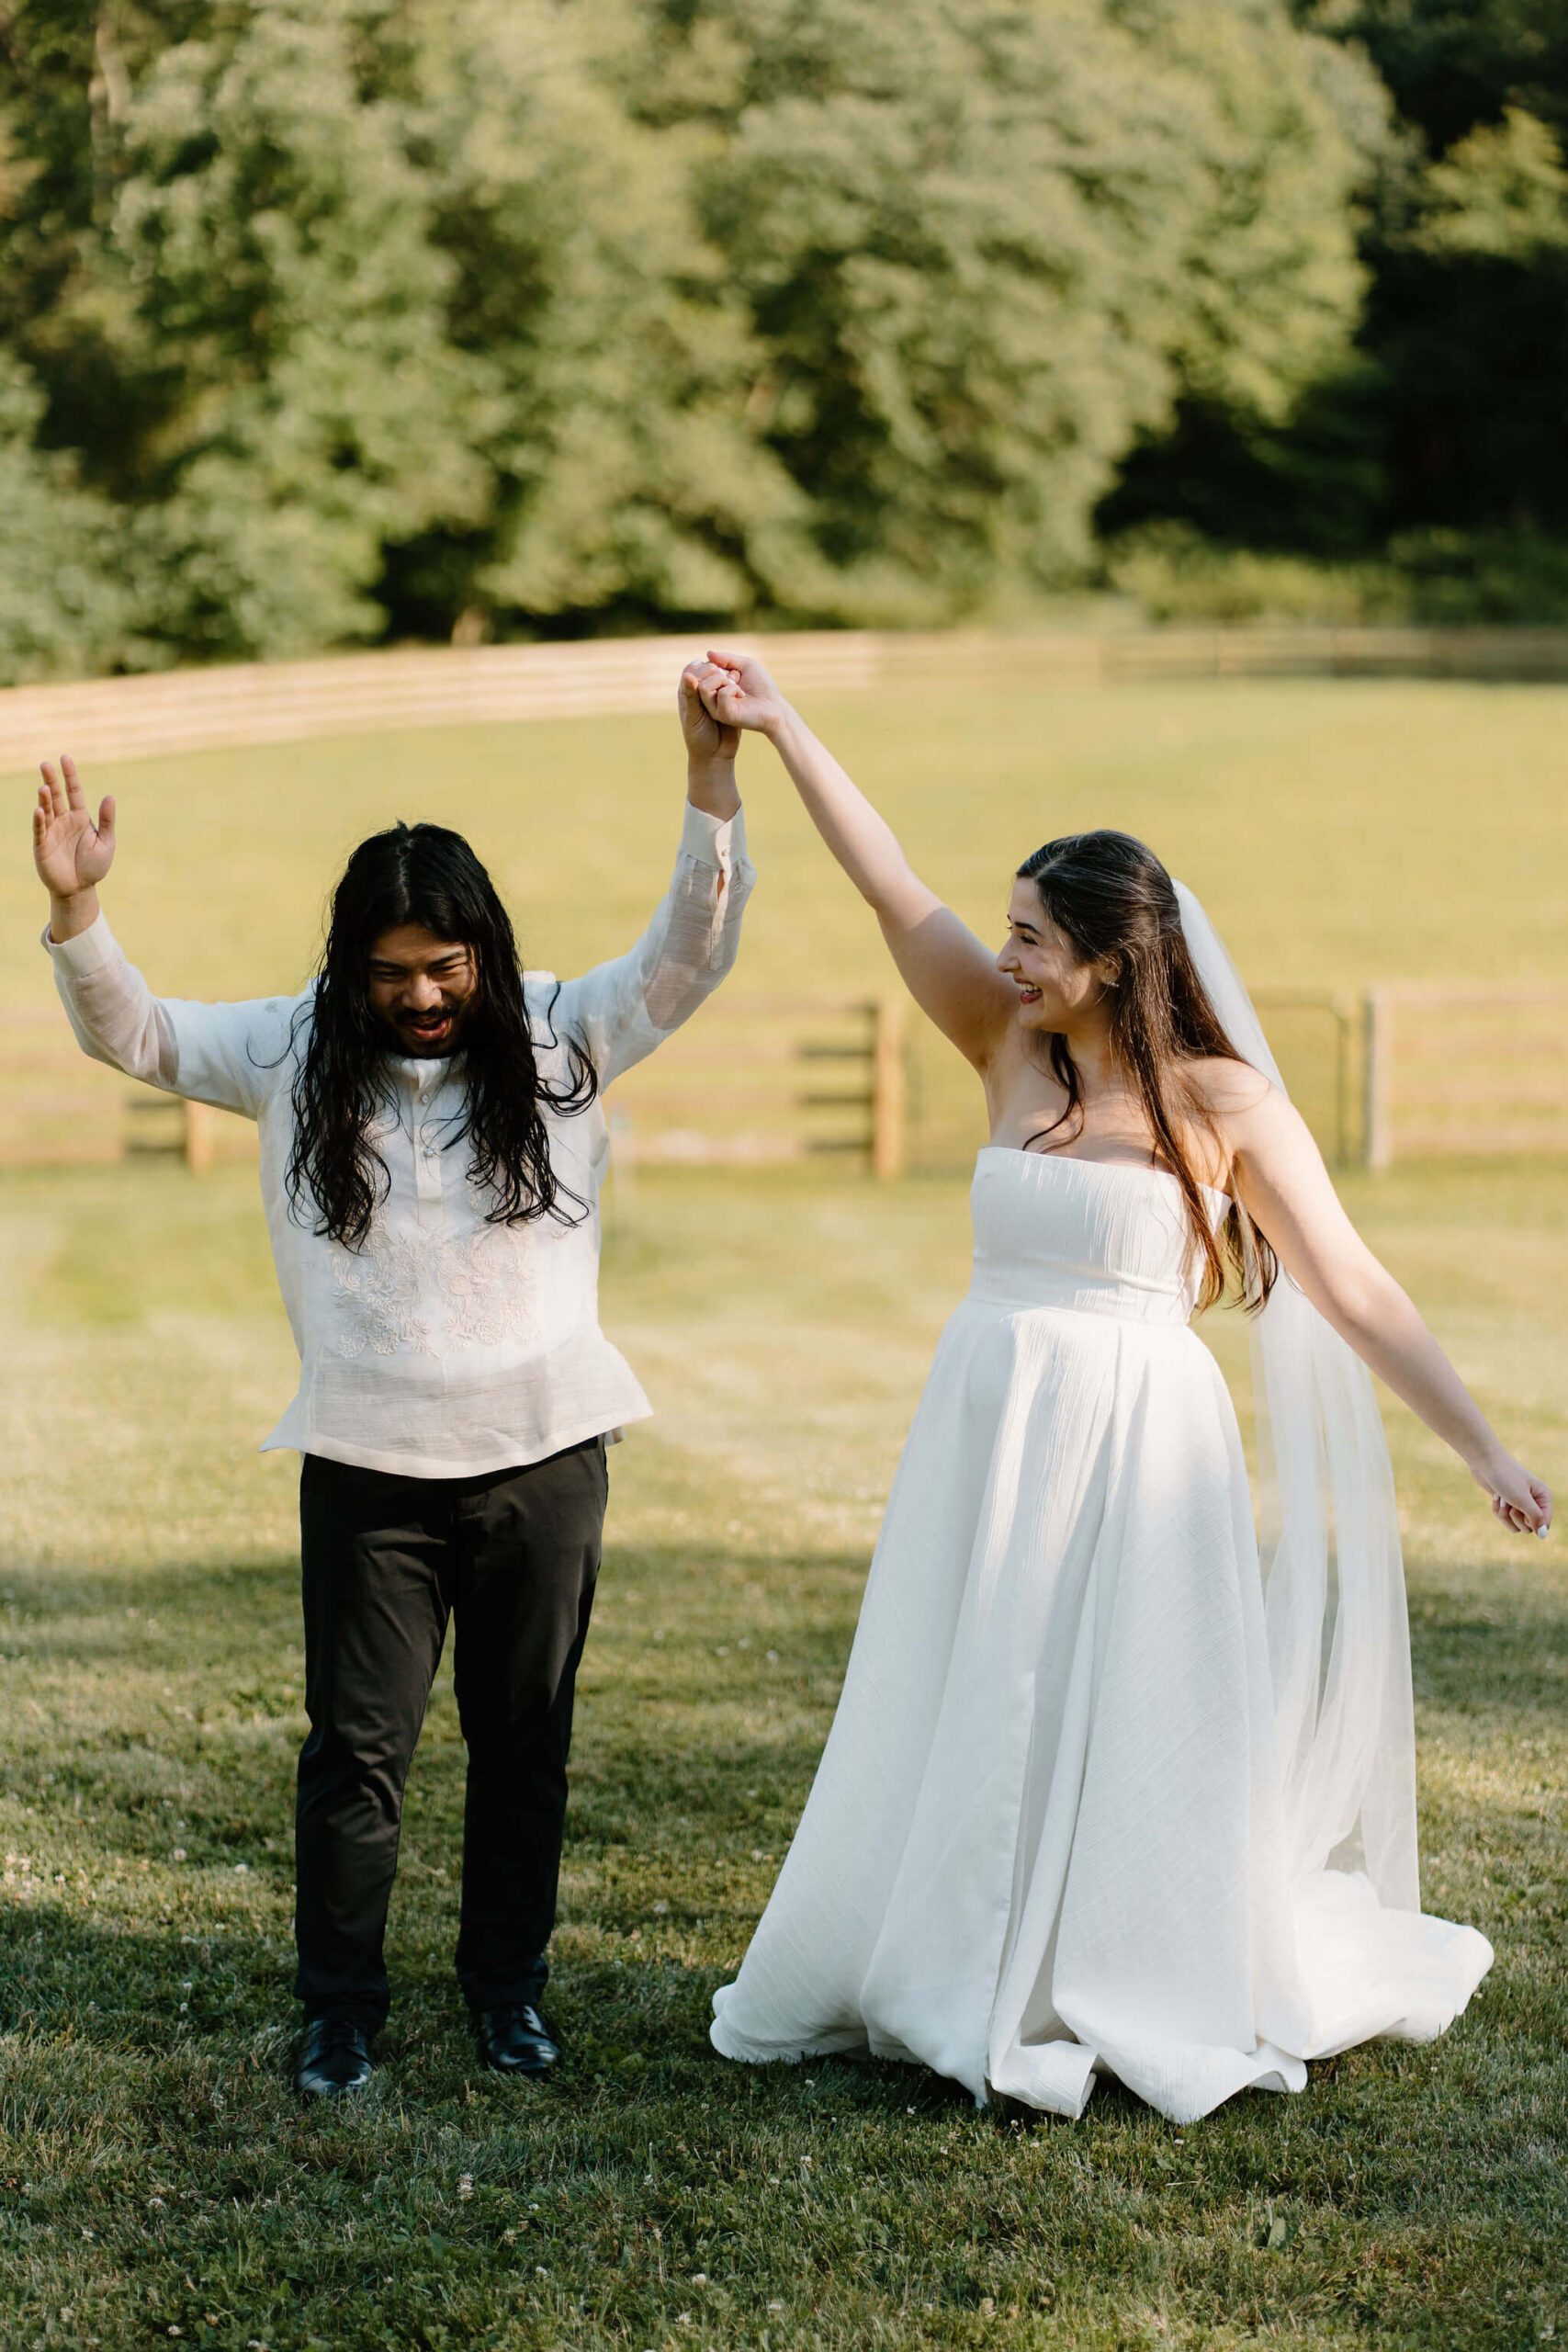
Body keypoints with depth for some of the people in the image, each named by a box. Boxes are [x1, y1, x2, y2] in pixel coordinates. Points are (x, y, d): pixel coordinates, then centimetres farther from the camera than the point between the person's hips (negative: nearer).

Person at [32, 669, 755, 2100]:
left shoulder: (558, 1041, -1)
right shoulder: (300, 1055, 1)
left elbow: (689, 958, -10)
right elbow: (132, 1035, 1)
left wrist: (712, 784, -23)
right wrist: (76, 909, -16)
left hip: (544, 1453, 0)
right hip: (369, 1464, 0)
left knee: (526, 1737, 11)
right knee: (357, 1744, 3)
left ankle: (509, 1984, 26)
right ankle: (342, 2009, 15)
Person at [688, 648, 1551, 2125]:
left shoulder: (1223, 1101, -7)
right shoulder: (1012, 1053, 5)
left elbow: (1355, 1291, -6)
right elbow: (893, 892, 4)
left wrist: (1484, 1450, -8)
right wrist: (780, 729, 0)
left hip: (1137, 1444, -5)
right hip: (991, 1434, 5)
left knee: (1135, 1728, 1)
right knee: (969, 1724, 11)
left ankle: (1149, 2004, 15)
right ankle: (970, 1983, 26)